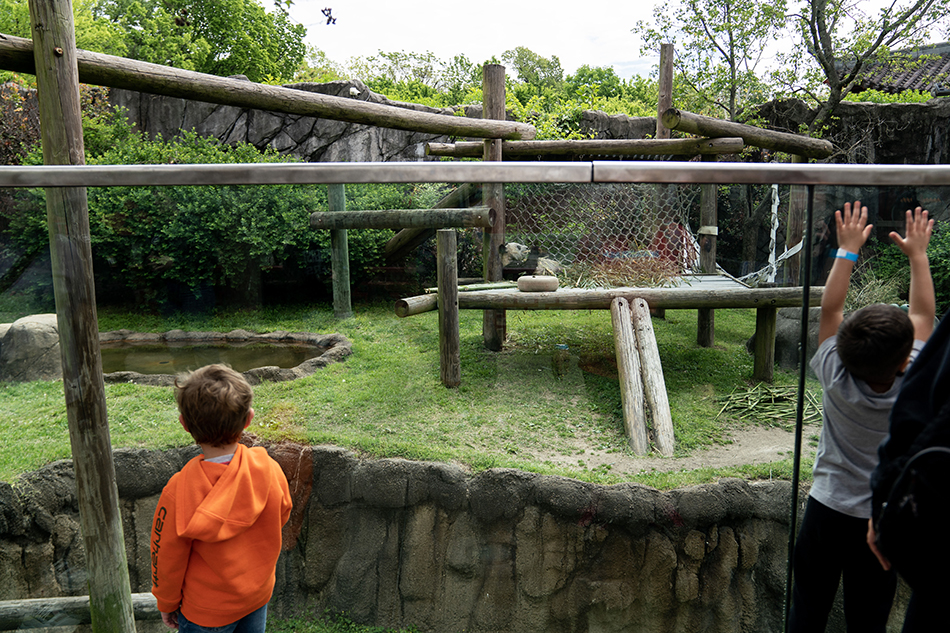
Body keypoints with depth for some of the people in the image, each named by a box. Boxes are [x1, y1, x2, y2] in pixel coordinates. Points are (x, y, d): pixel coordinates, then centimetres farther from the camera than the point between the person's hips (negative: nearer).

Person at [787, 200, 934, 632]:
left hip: (826, 512, 0)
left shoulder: (836, 381, -16)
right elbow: (923, 316, -1)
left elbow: (830, 310, -6)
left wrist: (848, 249, 2)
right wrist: (917, 254, 8)